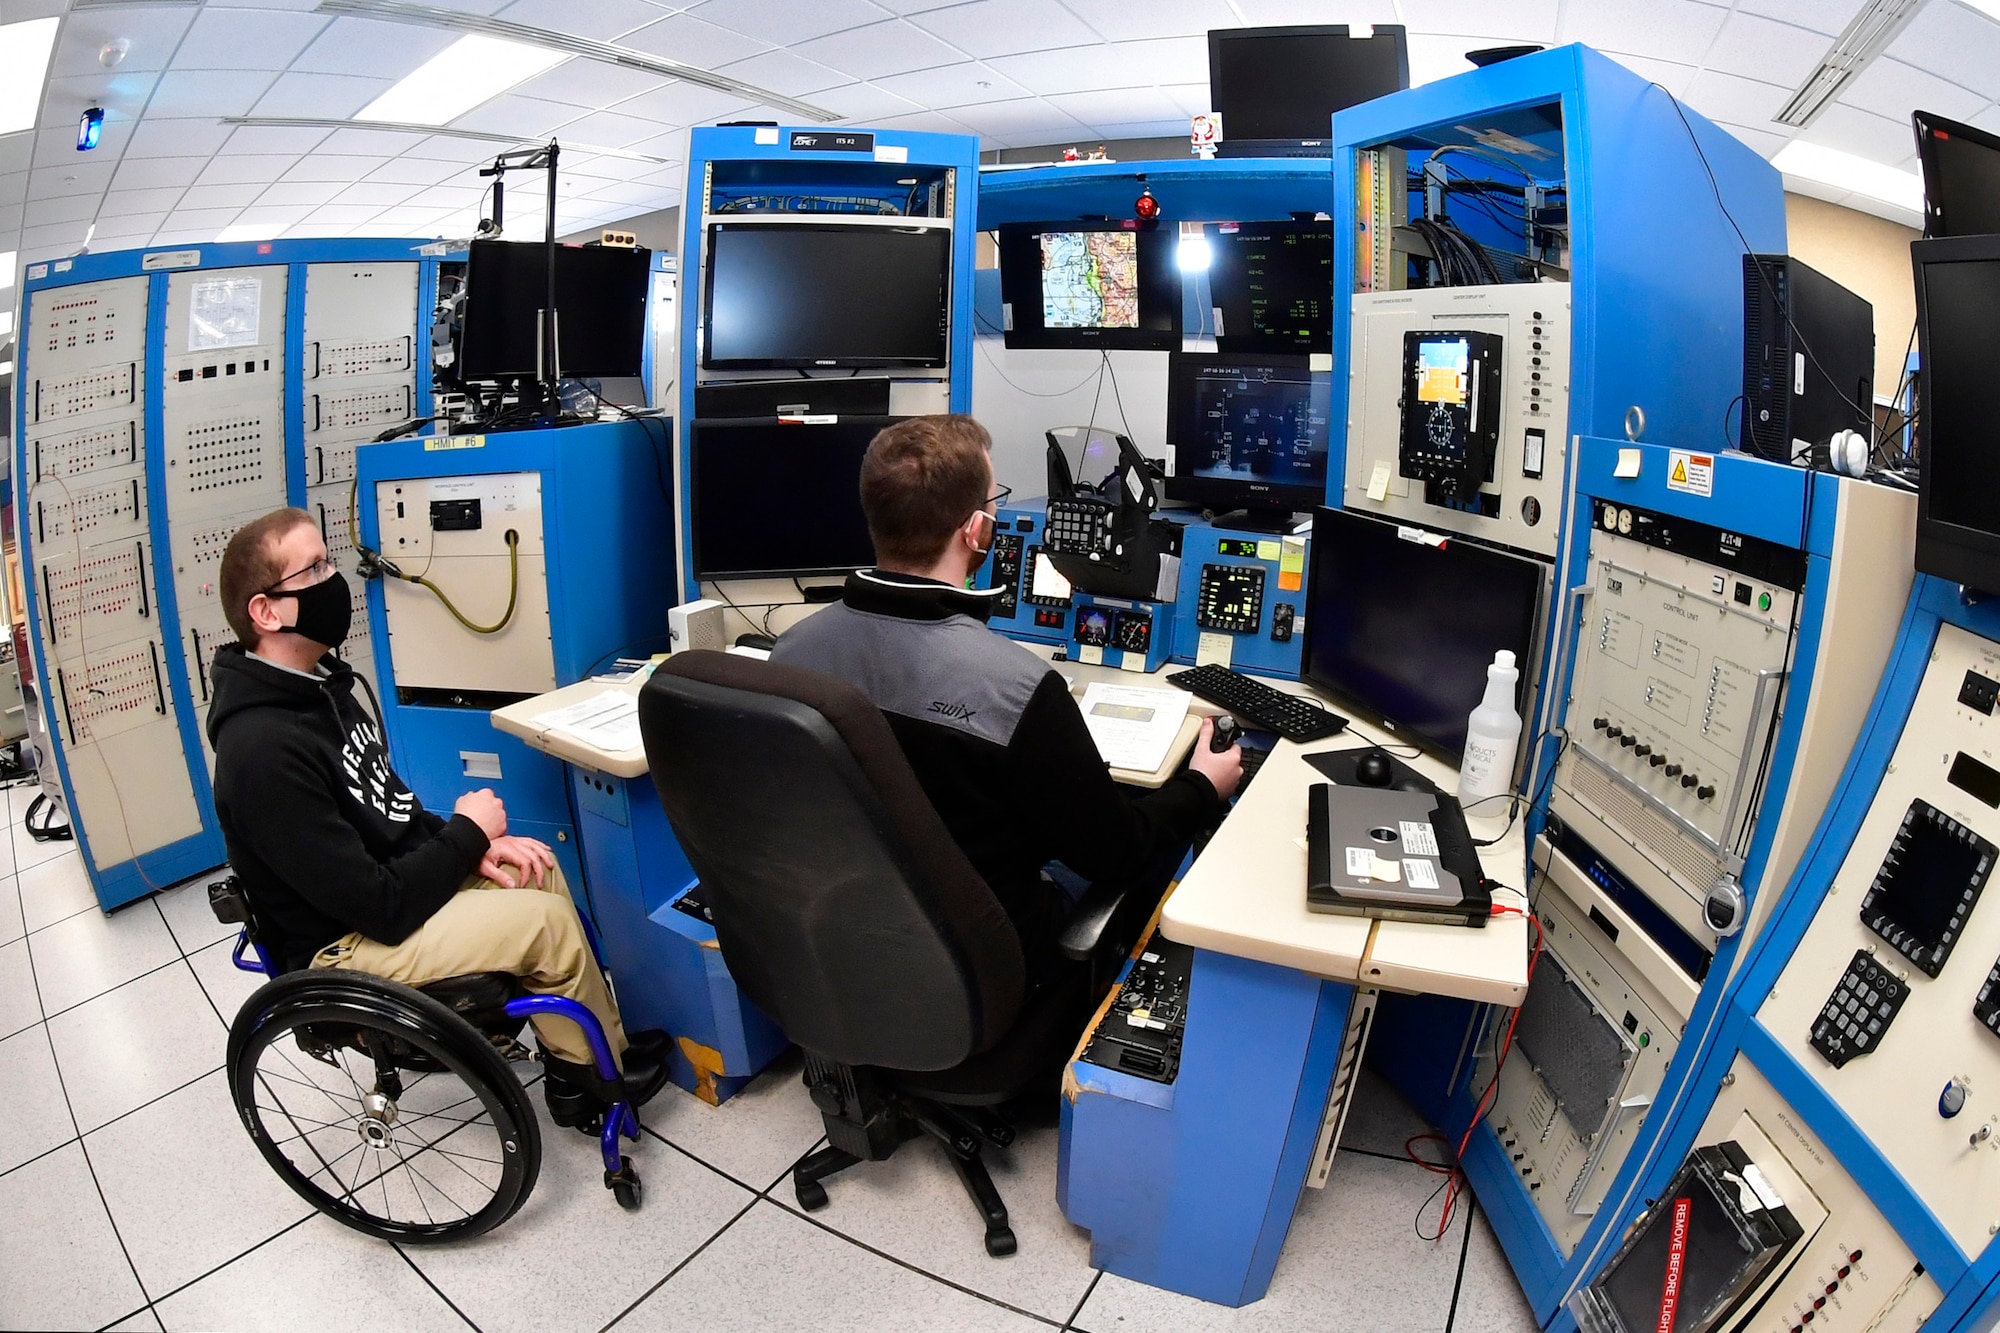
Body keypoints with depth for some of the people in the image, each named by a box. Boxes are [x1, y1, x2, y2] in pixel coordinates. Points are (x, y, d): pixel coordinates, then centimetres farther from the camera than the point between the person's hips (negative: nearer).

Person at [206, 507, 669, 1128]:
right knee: (547, 920, -18)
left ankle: (571, 1068, 12)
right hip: (346, 942, -10)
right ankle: (598, 1071, 9)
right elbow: (380, 906, -28)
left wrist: (467, 842, -4)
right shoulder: (263, 748, -29)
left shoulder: (319, 683, 2)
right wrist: (468, 833, -14)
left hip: (388, 876, 10)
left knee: (536, 864, 7)